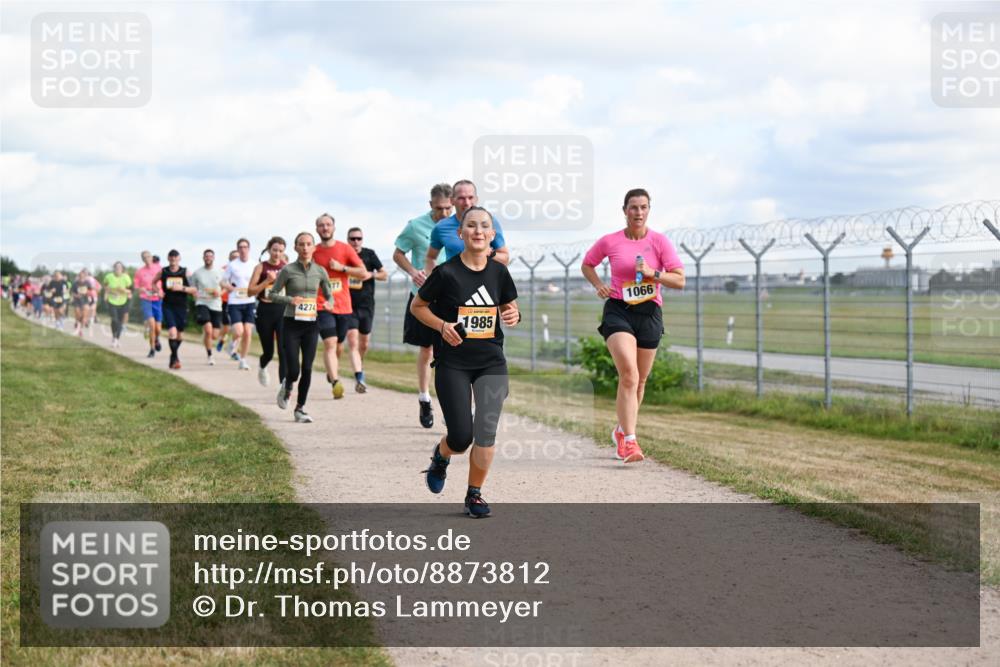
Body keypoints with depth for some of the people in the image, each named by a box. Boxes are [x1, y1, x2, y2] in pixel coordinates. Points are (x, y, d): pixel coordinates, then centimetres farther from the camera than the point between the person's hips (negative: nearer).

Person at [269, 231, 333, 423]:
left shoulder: (320, 271, 4)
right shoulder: (288, 270, -4)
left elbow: (329, 295, 15)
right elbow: (273, 294, 2)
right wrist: (289, 299, -16)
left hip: (311, 324, 2)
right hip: (291, 324, -2)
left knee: (307, 369, -1)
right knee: (293, 370, -8)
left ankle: (300, 408, 13)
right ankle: (286, 387, 29)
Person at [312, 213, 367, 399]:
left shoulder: (345, 249, 3)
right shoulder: (313, 252, 5)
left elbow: (363, 273, 1)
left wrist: (341, 267, -11)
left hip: (343, 305, 2)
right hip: (323, 306, -1)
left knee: (338, 343, 12)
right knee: (330, 343, -16)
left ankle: (331, 373, 36)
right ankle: (335, 383, -23)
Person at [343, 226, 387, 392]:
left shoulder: (369, 254, 2)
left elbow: (385, 275, 4)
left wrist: (371, 275, -13)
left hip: (367, 304, 2)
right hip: (349, 305, -2)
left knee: (364, 343, 12)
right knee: (353, 342, -14)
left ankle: (360, 369, 36)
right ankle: (359, 378, -20)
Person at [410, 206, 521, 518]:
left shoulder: (499, 272, 2)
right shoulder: (446, 273, -9)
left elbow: (509, 306, 17)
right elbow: (417, 306, 2)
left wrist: (514, 315, -7)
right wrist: (442, 325, -14)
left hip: (491, 362, 3)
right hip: (452, 363, -3)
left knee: (486, 432, -5)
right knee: (461, 436, -7)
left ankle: (475, 494, 13)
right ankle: (440, 457, 30)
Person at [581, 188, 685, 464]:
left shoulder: (660, 241, 0)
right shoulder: (609, 241, 1)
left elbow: (680, 280, -3)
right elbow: (586, 265, 18)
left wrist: (653, 273, -18)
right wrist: (599, 285, 0)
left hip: (649, 313, 2)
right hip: (618, 310, -2)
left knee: (639, 380, 11)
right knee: (629, 375, -21)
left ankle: (621, 430, 35)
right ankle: (629, 441, -24)